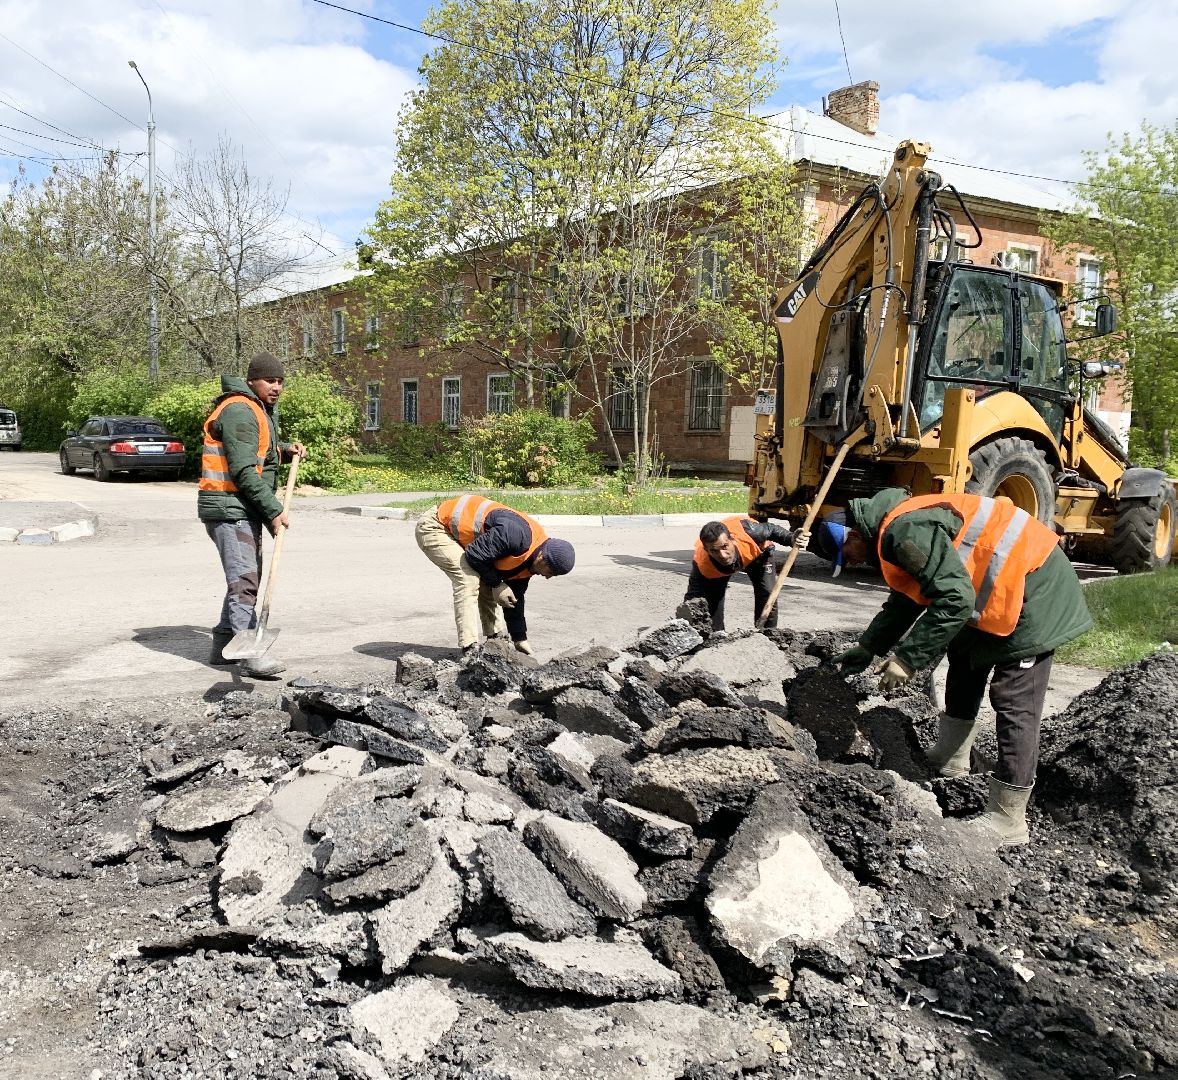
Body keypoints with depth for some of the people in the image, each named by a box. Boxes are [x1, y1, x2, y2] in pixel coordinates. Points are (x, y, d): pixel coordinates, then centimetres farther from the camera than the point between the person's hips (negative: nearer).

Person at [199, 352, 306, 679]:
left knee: (248, 578, 15)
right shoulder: (239, 410, -15)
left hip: (247, 509, 11)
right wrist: (274, 510, -23)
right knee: (244, 580, -15)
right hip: (228, 508, -11)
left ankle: (223, 647, 25)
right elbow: (243, 470, -22)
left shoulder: (262, 410, 18)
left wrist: (285, 450, 11)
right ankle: (251, 654, -17)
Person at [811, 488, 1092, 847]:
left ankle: (1006, 823, -6)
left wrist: (908, 658, -25)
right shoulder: (895, 529, 11)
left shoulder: (907, 531, -23)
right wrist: (867, 648, 21)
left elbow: (954, 598, -30)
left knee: (1015, 704, -10)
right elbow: (904, 602, 24)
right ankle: (948, 767, 36)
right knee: (965, 665, 23)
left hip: (1032, 590, -12)